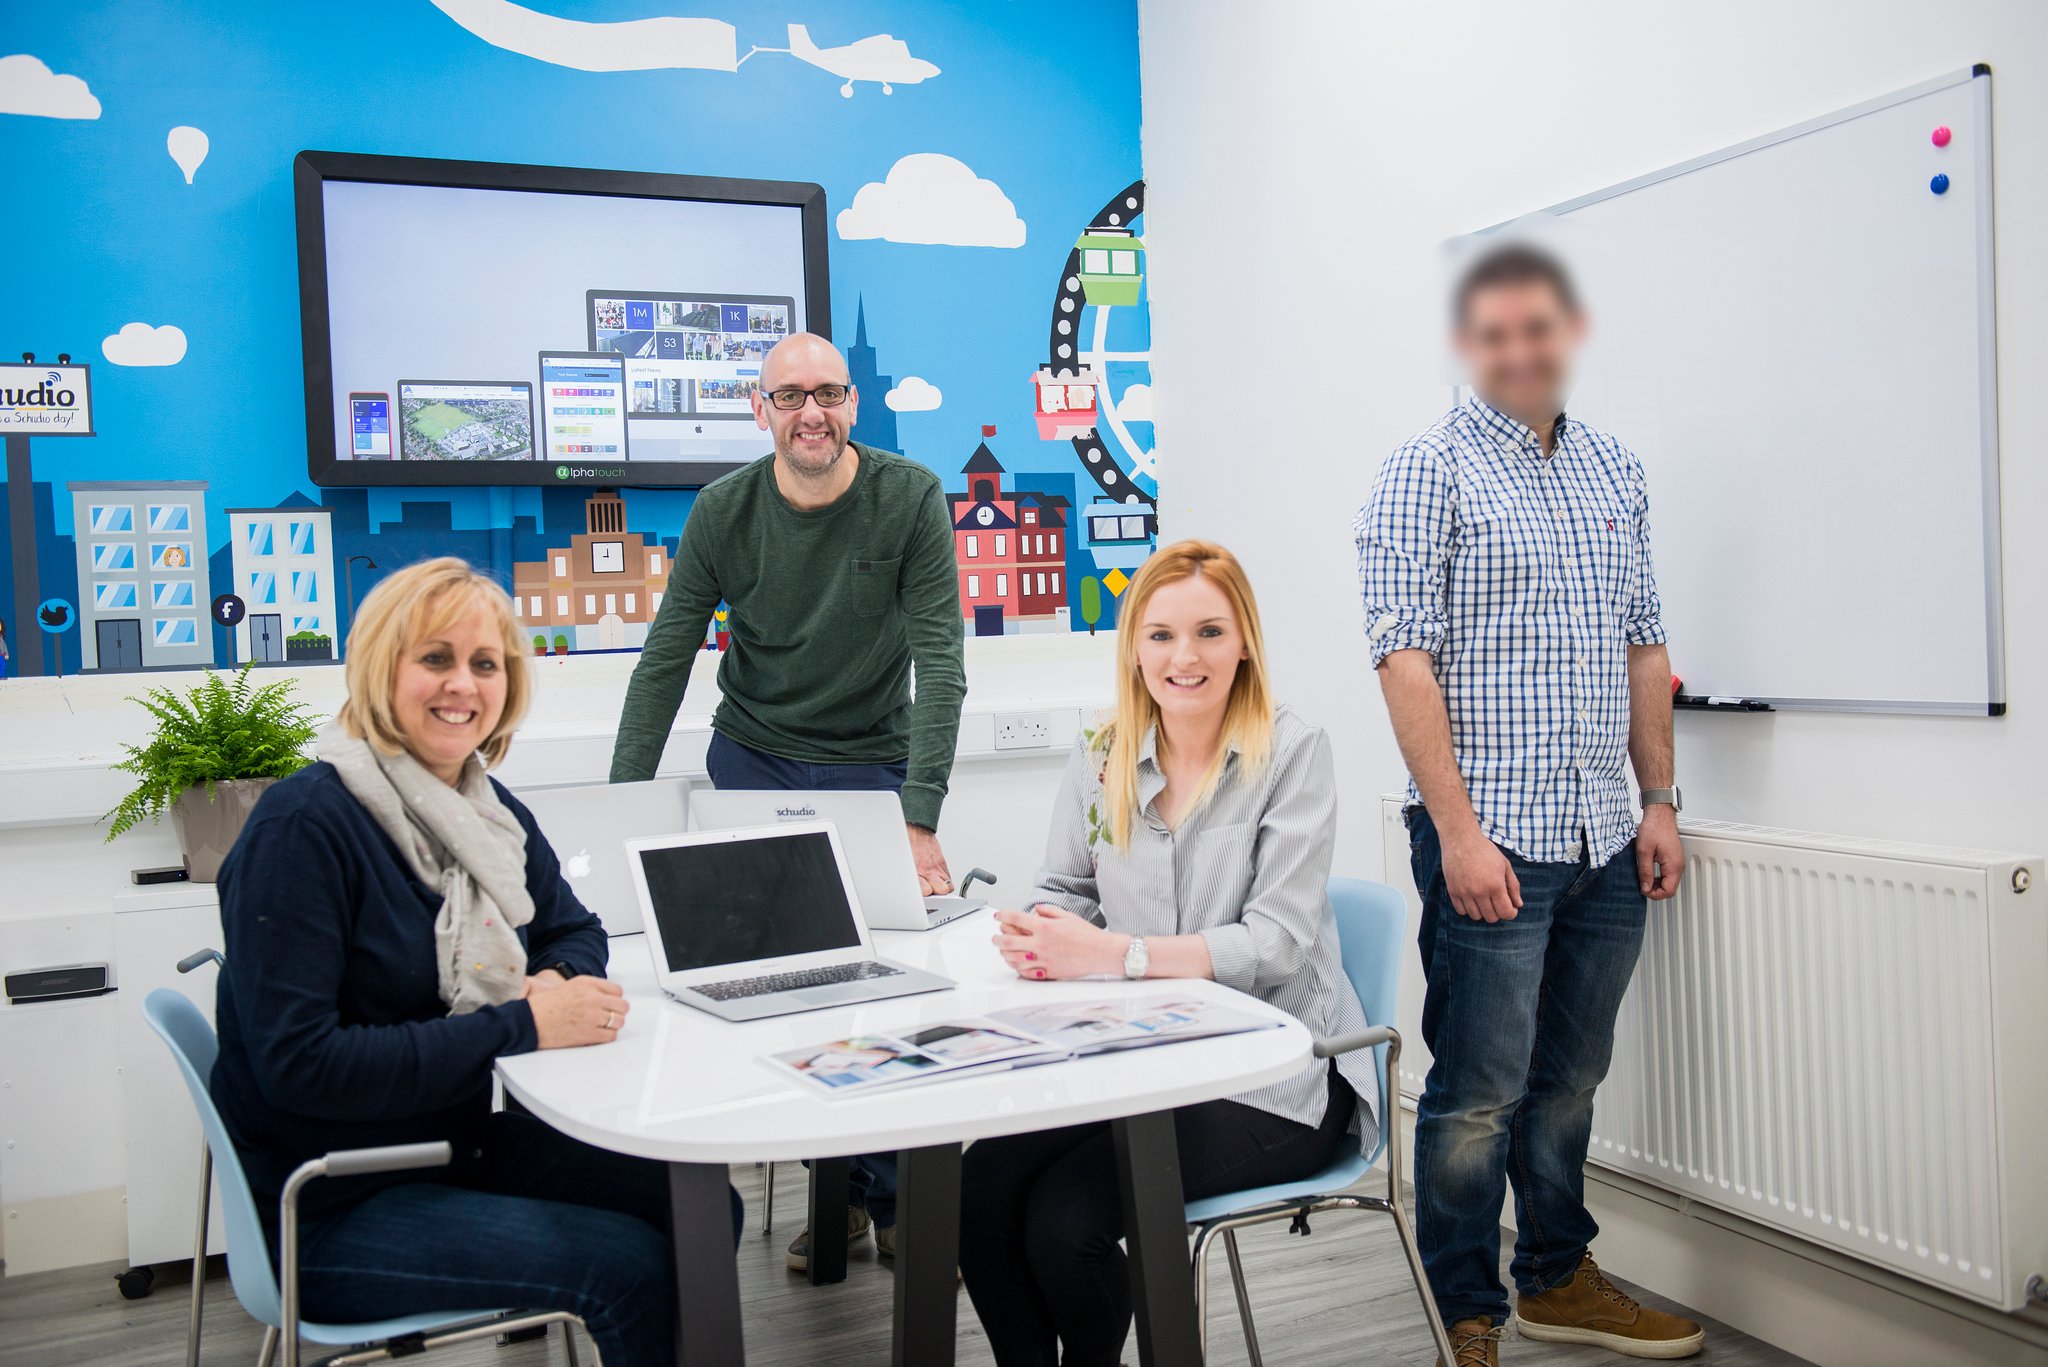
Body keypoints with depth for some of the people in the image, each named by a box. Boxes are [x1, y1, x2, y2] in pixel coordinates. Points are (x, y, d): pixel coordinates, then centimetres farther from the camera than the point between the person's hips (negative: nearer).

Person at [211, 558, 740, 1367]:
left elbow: (573, 930, 16)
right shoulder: (303, 826, -20)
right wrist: (522, 1026, -25)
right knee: (629, 1262, -18)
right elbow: (296, 1063, -24)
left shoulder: (492, 810, 3)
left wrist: (555, 981, -9)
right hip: (329, 1208, -7)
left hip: (464, 1139, 7)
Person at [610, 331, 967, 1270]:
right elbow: (664, 664, -4)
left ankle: (896, 1196, 14)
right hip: (753, 762, 2)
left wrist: (921, 824, -25)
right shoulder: (724, 512, -6)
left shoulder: (910, 498, -12)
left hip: (873, 765, -1)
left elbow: (940, 663, -17)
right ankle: (841, 1189, 14)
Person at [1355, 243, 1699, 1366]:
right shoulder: (1428, 472, -6)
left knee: (1570, 1076, 18)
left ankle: (1559, 1276, 34)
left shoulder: (1614, 472, 14)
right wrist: (1460, 832, -17)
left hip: (1604, 845, 6)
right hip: (1491, 840, -6)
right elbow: (1405, 661, -12)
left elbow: (1644, 647, 18)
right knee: (1480, 1094, 1)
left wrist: (1659, 801, 12)